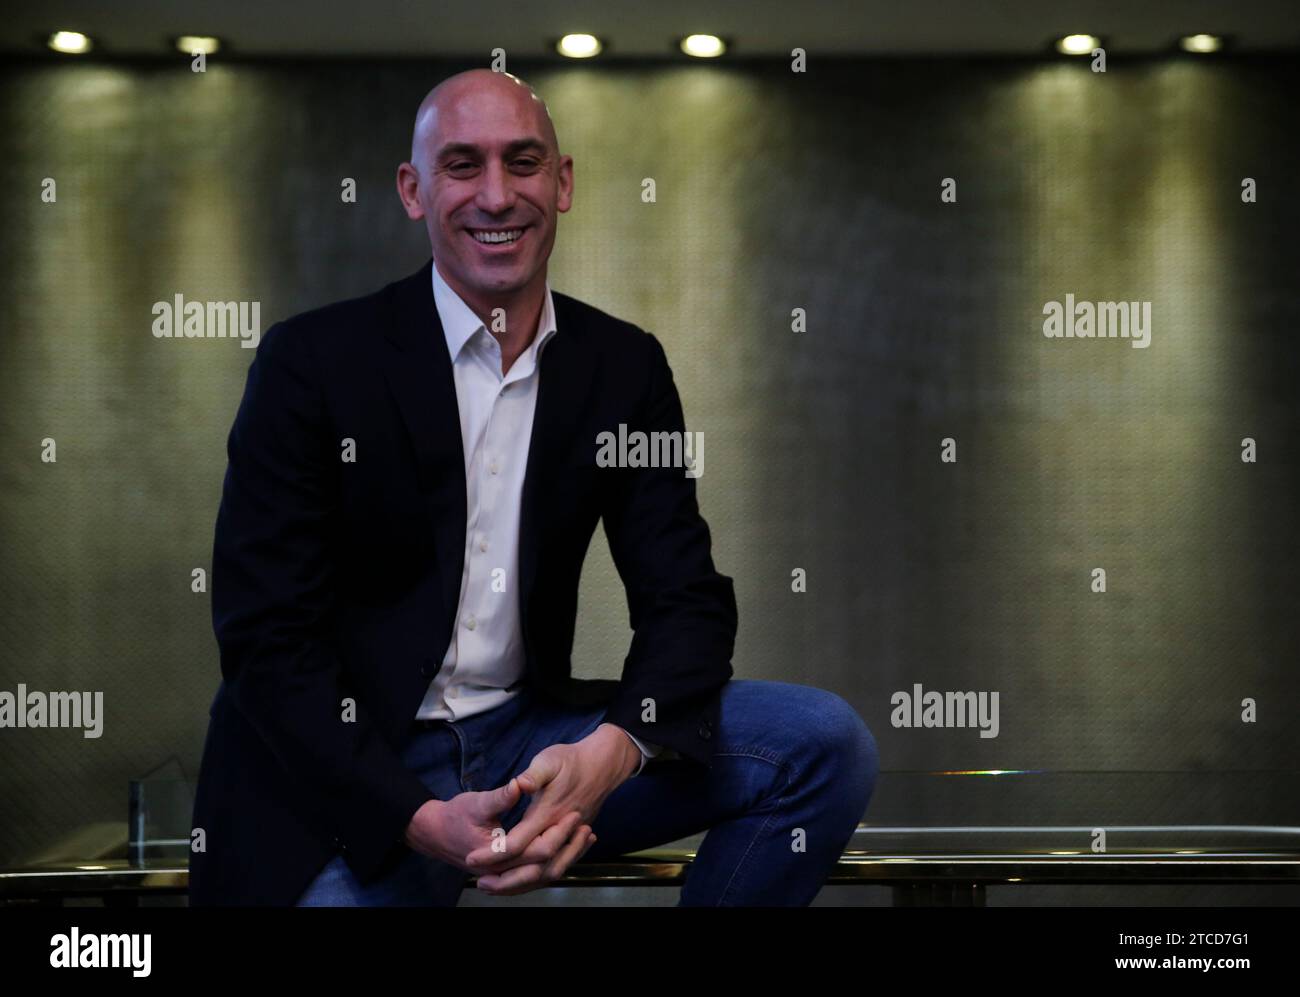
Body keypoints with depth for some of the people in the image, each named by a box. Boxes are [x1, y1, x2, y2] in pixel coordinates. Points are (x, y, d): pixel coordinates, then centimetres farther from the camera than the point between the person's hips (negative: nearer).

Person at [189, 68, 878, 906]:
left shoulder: (626, 366, 4)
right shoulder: (312, 361, -8)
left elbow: (687, 601, 1)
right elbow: (264, 638, -10)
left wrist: (608, 754, -22)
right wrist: (423, 821, -24)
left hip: (528, 742, 5)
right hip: (352, 781, -4)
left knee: (828, 747, -11)